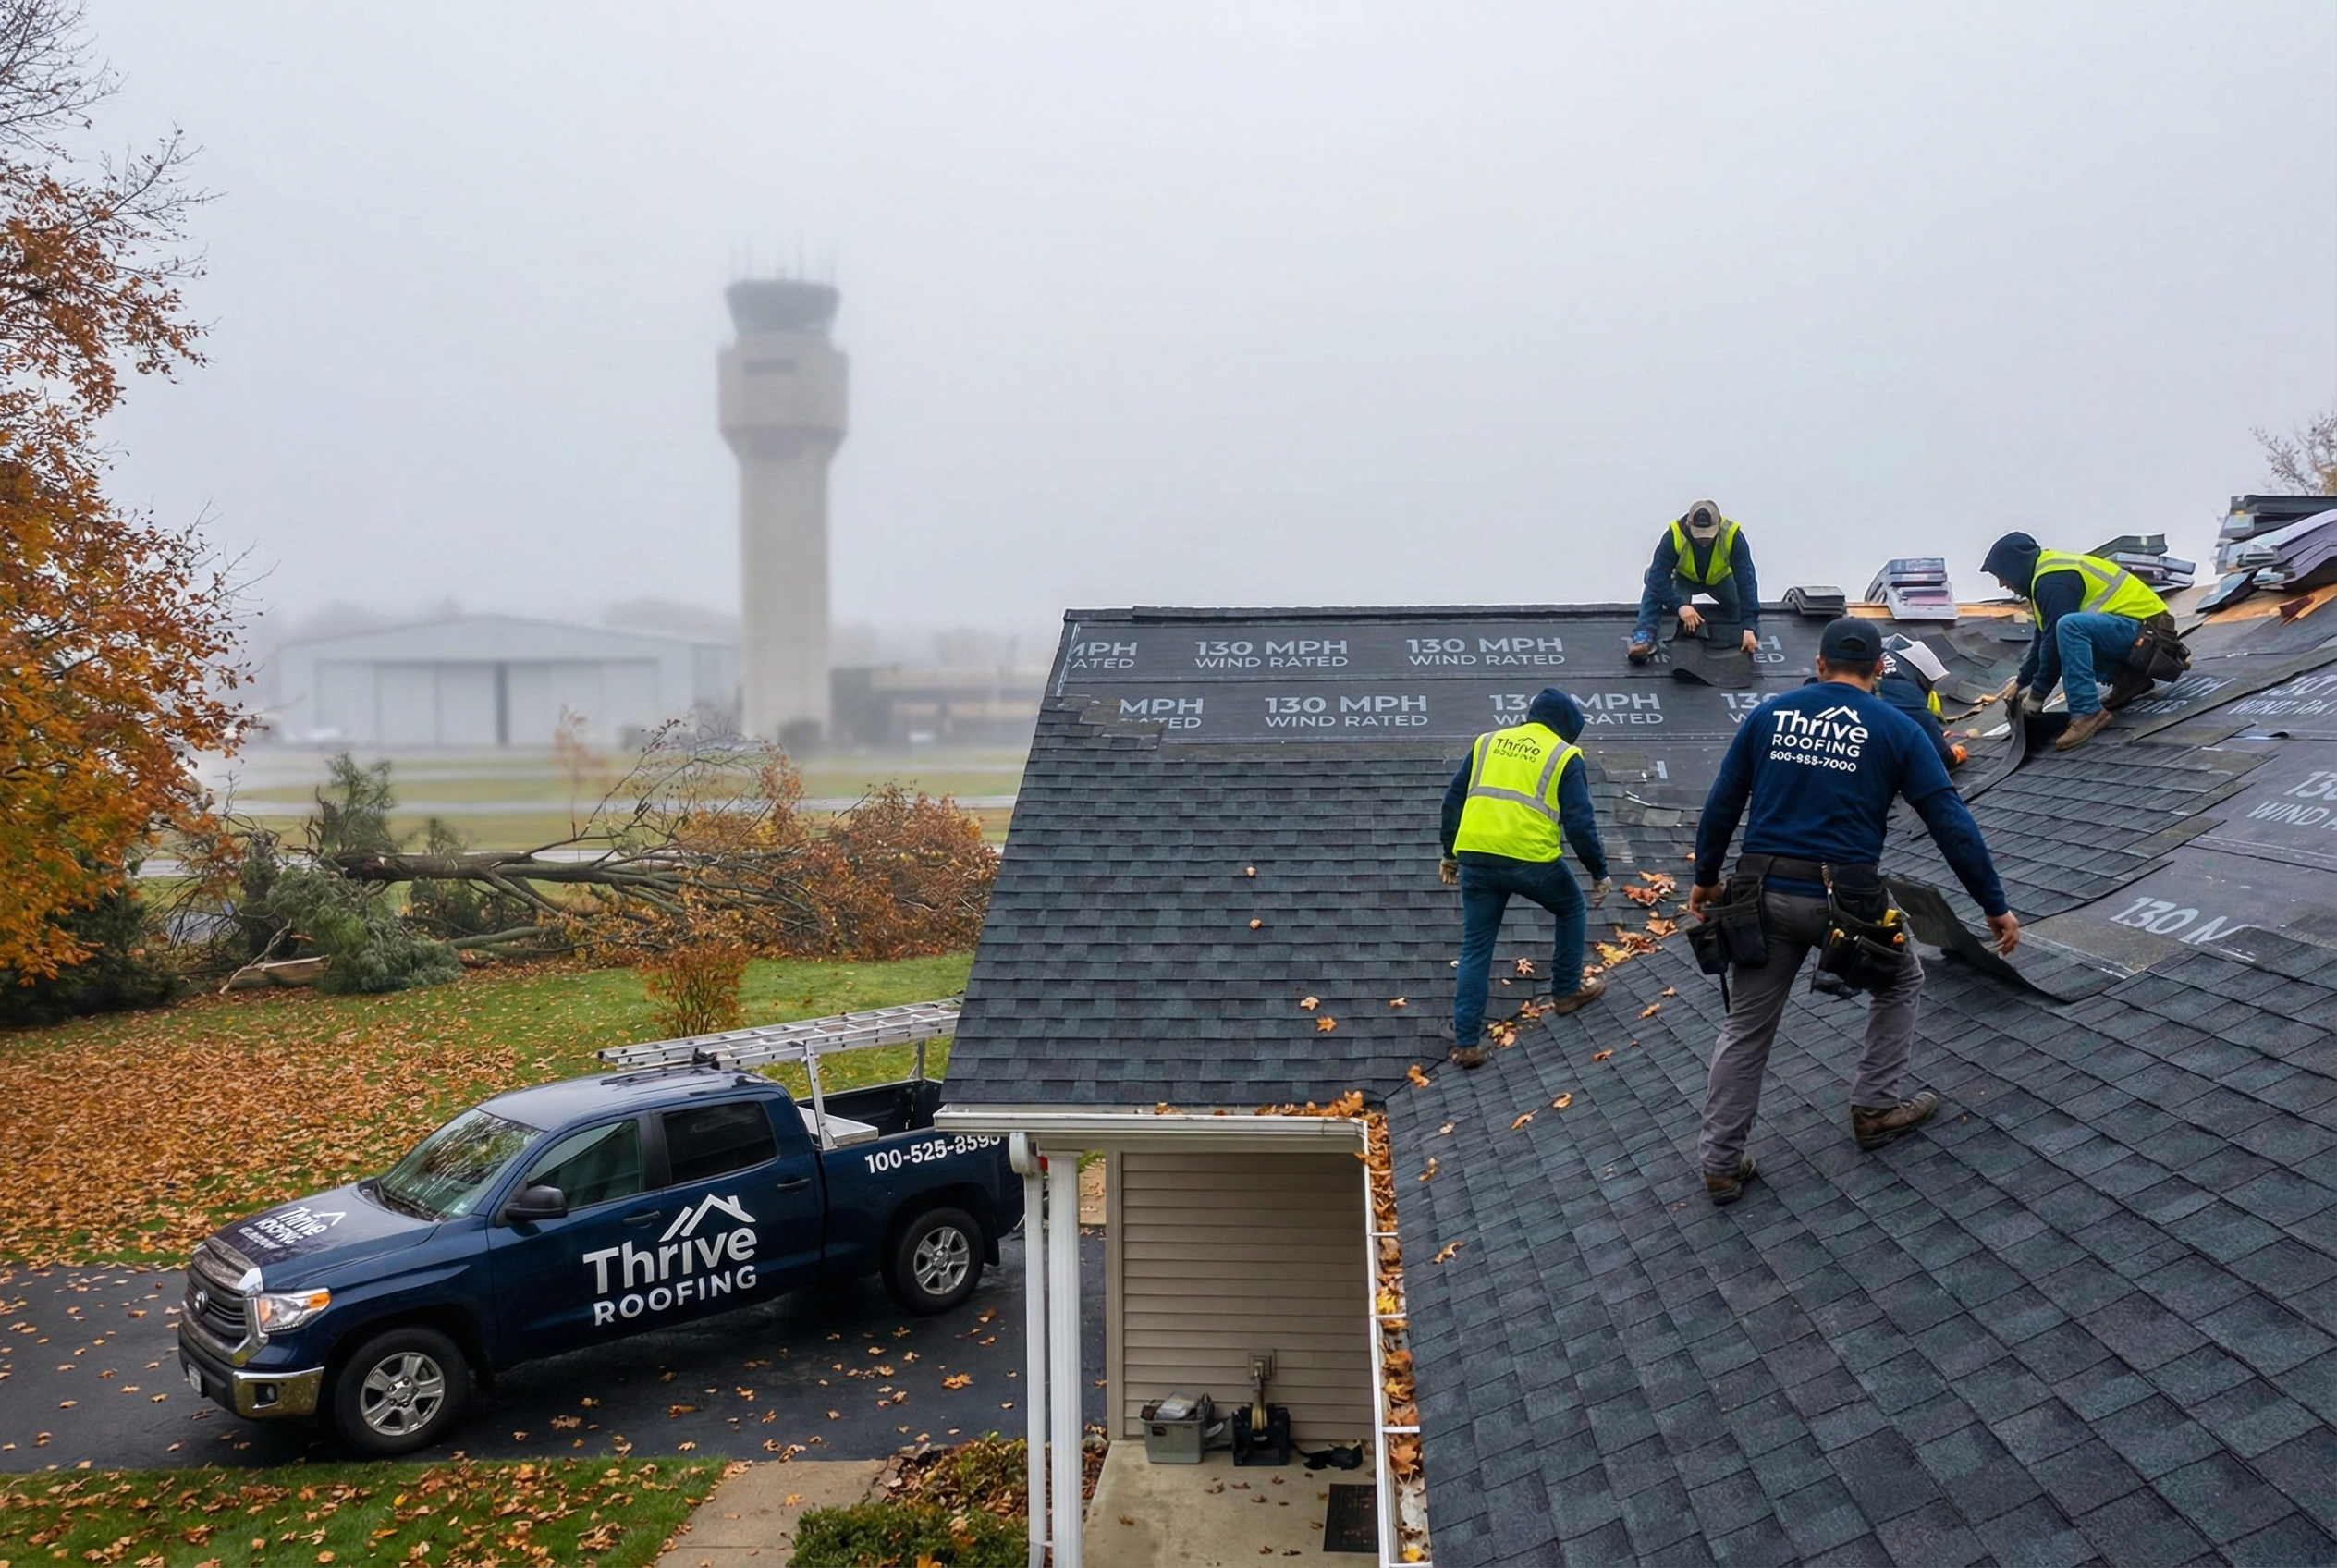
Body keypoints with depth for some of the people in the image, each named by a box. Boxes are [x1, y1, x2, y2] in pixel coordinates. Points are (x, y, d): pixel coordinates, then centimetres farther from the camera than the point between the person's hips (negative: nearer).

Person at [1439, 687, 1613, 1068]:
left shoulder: (1487, 742, 19)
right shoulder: (1564, 756, 7)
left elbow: (1453, 799, 17)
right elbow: (1579, 822, -1)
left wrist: (1450, 853, 25)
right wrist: (1599, 872, 9)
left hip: (1475, 857, 3)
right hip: (1531, 859, -3)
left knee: (1475, 949, 10)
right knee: (1571, 909, 27)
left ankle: (1466, 1042, 7)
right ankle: (1567, 991, 37)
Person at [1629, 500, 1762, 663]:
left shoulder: (1733, 535, -35)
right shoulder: (1674, 535, -36)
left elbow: (1746, 581, -37)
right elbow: (1658, 576, -38)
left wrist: (1749, 627, -44)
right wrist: (1679, 606, -53)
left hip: (1721, 579, 1)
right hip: (1685, 578, -1)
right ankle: (1644, 636, -33)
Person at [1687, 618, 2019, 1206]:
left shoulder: (1767, 714, 8)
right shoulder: (1895, 729, 2)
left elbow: (1721, 804, 9)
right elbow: (1951, 822, -1)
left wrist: (1705, 878, 21)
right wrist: (1995, 905, 5)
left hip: (1766, 893, 3)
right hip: (1847, 898, -2)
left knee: (1745, 1028, 12)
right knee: (1899, 983, 27)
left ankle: (1721, 1163, 12)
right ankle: (1875, 1109, 28)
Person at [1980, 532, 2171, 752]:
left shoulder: (2053, 581, -18)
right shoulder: (2048, 571, 13)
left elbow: (2054, 641, -20)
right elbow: (2043, 637, 19)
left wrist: (2038, 694, -12)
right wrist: (2022, 681, 20)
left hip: (2143, 628, -11)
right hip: (2127, 631, 11)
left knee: (2069, 627, -33)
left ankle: (2088, 712, -32)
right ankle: (2127, 678, 11)